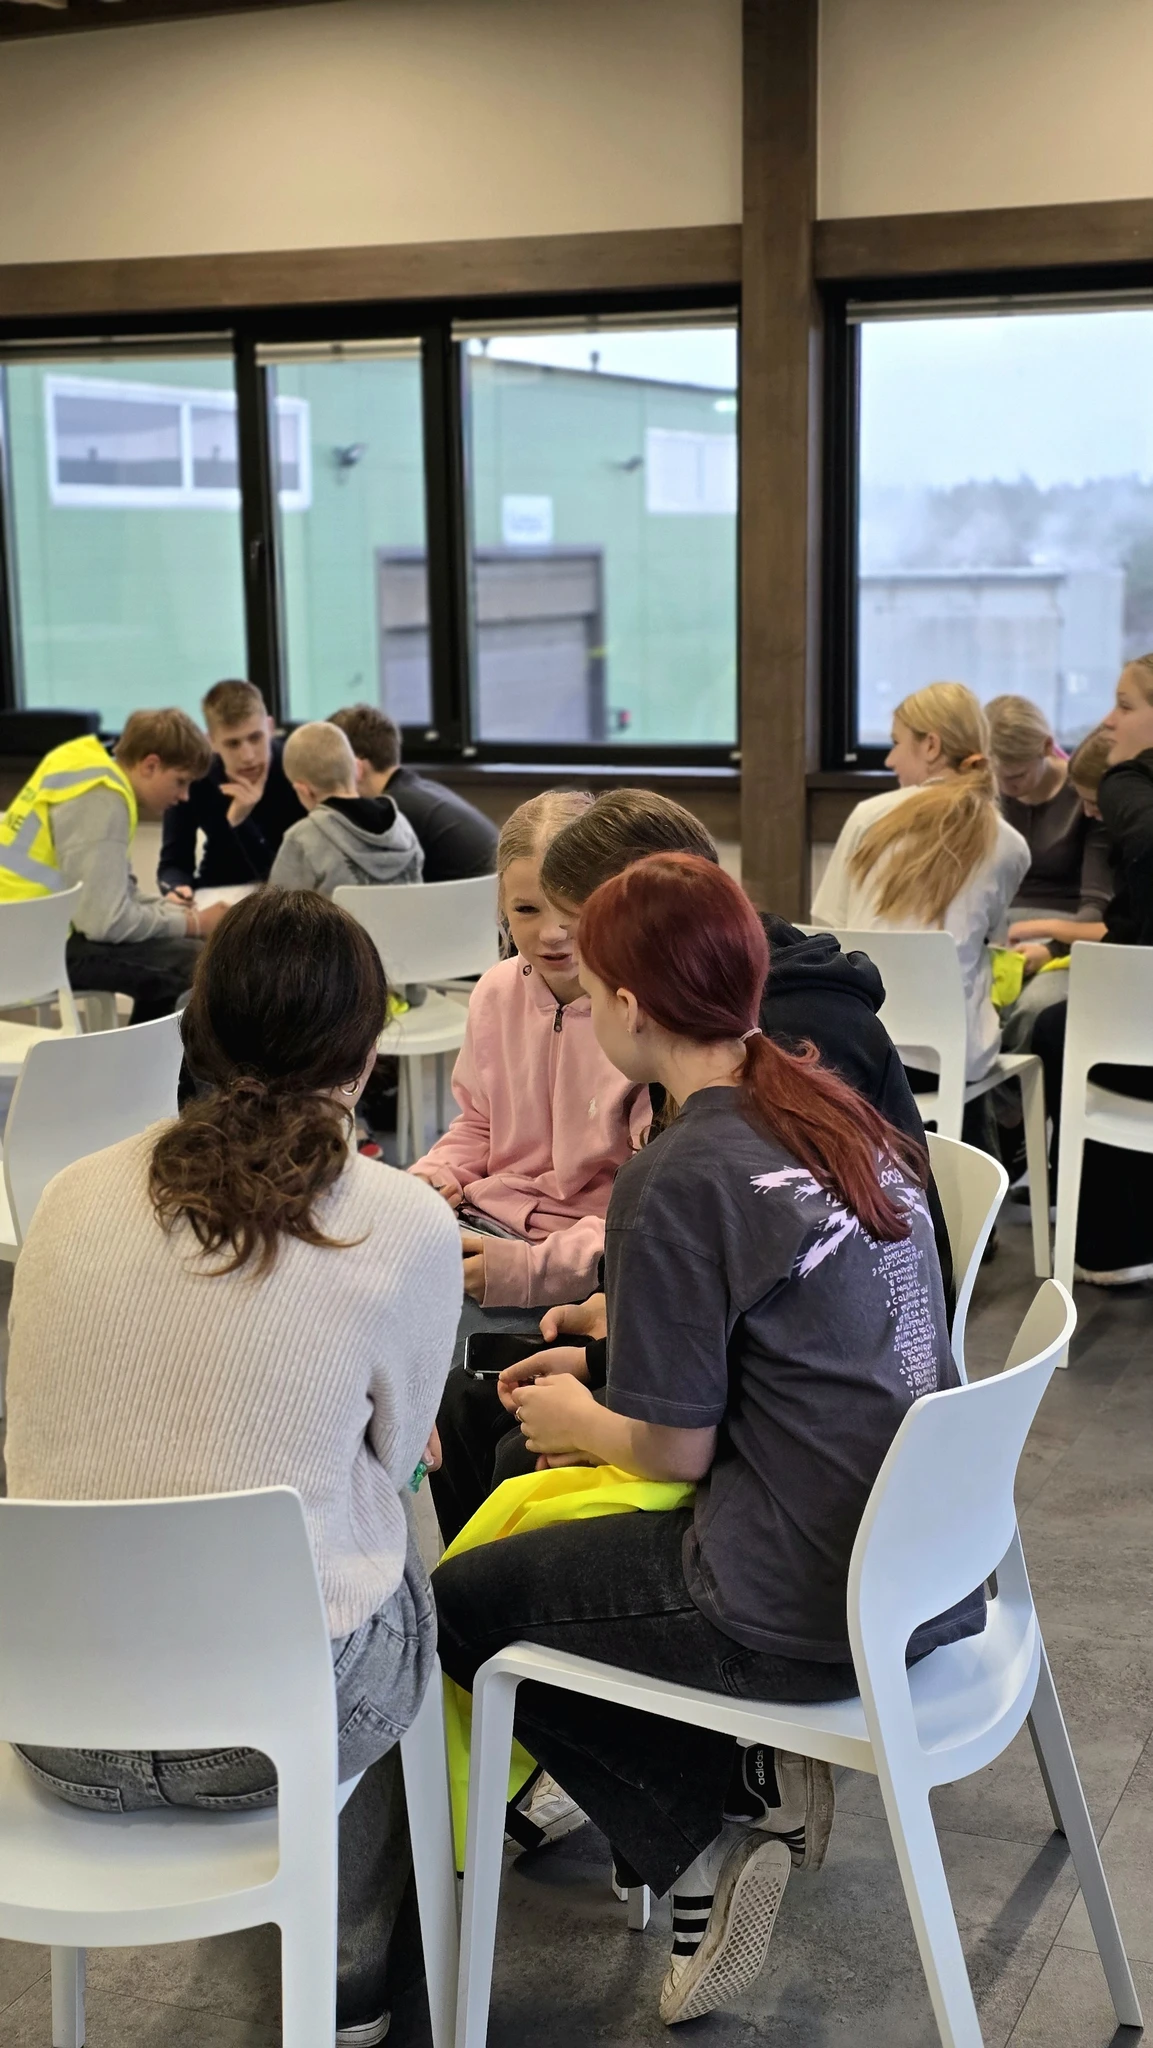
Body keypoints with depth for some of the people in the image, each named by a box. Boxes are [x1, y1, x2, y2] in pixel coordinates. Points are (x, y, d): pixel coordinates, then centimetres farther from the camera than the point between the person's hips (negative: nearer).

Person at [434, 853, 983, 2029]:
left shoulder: (678, 1180, -19)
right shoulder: (842, 1116, 5)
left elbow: (673, 1450, -14)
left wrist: (578, 1422, 7)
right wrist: (615, 1402, 18)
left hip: (810, 1614, -8)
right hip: (931, 1567, 8)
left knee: (458, 1604, 12)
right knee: (540, 1510, 26)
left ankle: (705, 1843, 10)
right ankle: (754, 1780, 16)